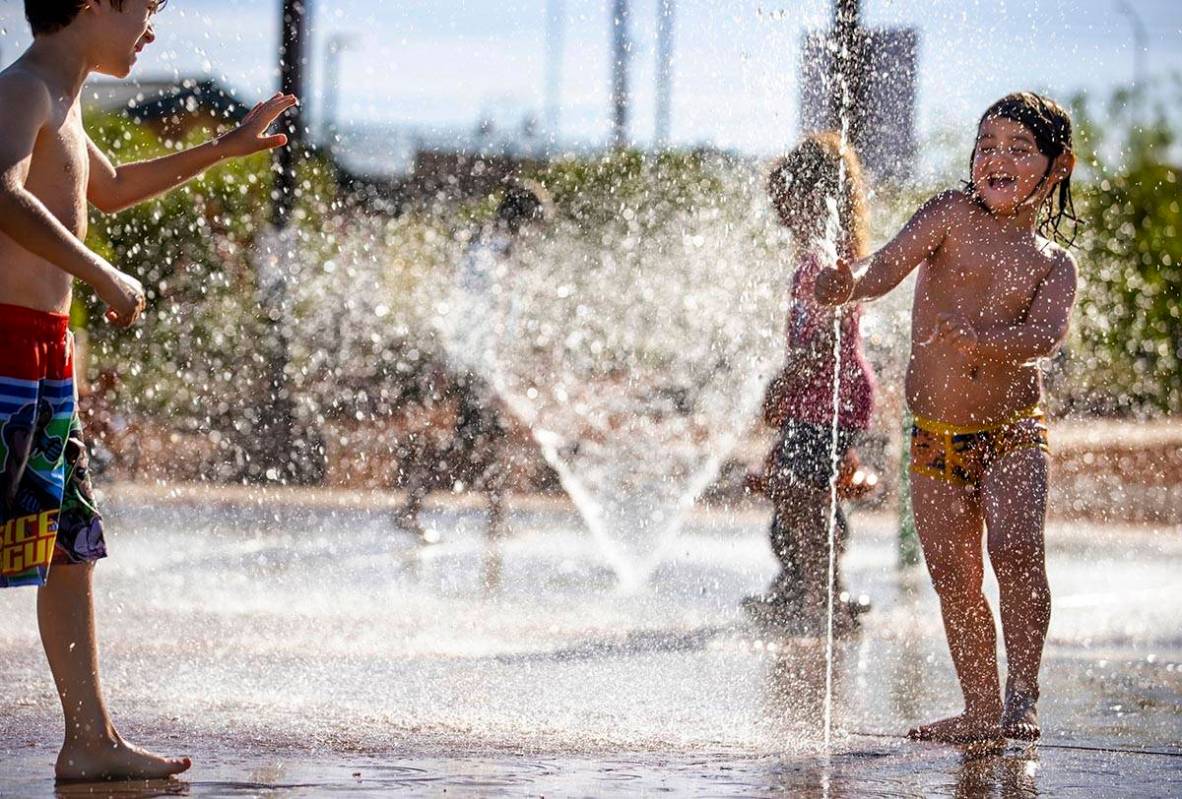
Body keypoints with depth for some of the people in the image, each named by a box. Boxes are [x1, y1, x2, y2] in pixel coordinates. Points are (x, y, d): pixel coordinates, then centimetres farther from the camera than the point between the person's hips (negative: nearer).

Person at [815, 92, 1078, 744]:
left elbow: (1046, 336, -18)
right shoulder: (952, 215, 1)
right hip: (935, 437, 2)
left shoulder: (1053, 264, 0)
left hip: (1011, 433, -2)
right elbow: (889, 265, -12)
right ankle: (982, 710, 16)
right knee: (954, 578, 3)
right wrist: (848, 283, -35)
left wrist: (979, 341, -37)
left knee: (1015, 549, -23)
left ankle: (1022, 696, -17)